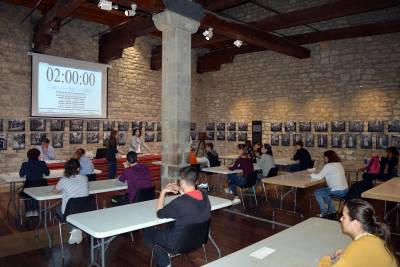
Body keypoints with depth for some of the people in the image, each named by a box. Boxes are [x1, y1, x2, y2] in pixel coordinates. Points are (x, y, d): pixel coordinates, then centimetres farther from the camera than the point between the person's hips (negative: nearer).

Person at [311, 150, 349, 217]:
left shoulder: (328, 166, -13)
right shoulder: (339, 164, 13)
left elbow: (319, 176, -13)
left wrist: (310, 174, 5)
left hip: (338, 191, -9)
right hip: (345, 190, 9)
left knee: (317, 192, 7)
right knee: (324, 191, 28)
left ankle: (324, 211, 11)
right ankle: (332, 210, 29)